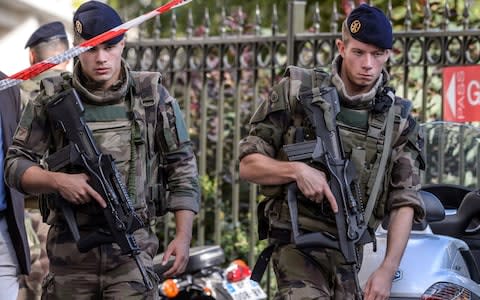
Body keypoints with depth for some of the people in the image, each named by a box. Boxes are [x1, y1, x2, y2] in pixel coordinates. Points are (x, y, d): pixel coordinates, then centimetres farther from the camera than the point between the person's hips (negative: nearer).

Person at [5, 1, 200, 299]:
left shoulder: (153, 96, 4)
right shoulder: (52, 99, 4)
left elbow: (182, 166, 6)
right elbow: (16, 165, 5)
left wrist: (183, 235, -1)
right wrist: (57, 180, -14)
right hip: (70, 249, 1)